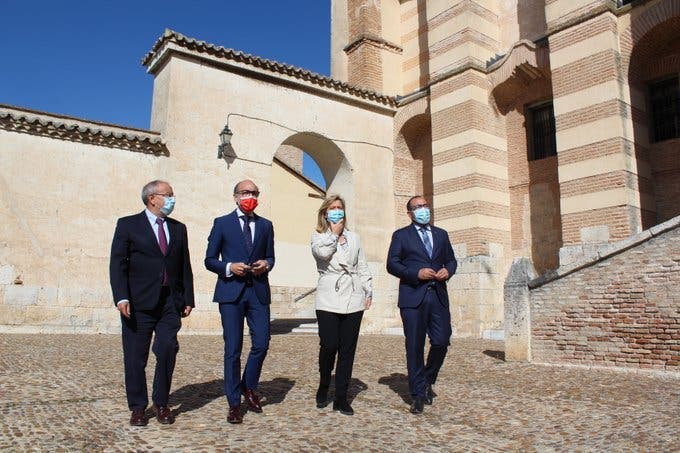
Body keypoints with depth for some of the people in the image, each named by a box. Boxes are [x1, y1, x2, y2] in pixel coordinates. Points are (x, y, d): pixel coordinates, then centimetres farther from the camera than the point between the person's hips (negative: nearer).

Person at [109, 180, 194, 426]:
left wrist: (188, 299, 8)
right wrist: (121, 297, -14)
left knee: (168, 350, -6)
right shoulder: (128, 225, 3)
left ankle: (161, 403, 14)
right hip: (139, 302, -3)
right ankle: (138, 407, 20)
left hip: (170, 302, 3)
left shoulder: (179, 228, 14)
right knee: (136, 357, 4)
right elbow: (117, 264, -3)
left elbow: (185, 266, 14)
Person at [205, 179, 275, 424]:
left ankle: (249, 387, 27)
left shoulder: (266, 225, 13)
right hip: (231, 291, -2)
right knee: (232, 349, 2)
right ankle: (234, 402, 15)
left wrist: (266, 264, -5)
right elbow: (210, 260, 4)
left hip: (258, 291, 3)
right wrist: (229, 267, -14)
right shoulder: (222, 223, 4)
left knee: (261, 344, 0)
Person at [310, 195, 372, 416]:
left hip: (353, 299, 3)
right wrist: (334, 232, -2)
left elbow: (362, 267, 18)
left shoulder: (354, 238, 18)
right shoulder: (318, 236, 9)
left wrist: (368, 291, 9)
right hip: (328, 299, -3)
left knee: (348, 349, 3)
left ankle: (341, 398, 12)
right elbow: (323, 252, -15)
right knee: (329, 346, -10)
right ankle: (323, 386, 18)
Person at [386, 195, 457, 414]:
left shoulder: (441, 234, 18)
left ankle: (428, 381, 26)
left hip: (438, 296, 4)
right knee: (415, 347, 0)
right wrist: (417, 273, -14)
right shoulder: (401, 235, 6)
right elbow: (392, 264, -2)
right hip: (413, 298, -3)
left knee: (441, 342, 0)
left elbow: (451, 259, 20)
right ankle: (418, 394, 11)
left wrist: (448, 270, -3)